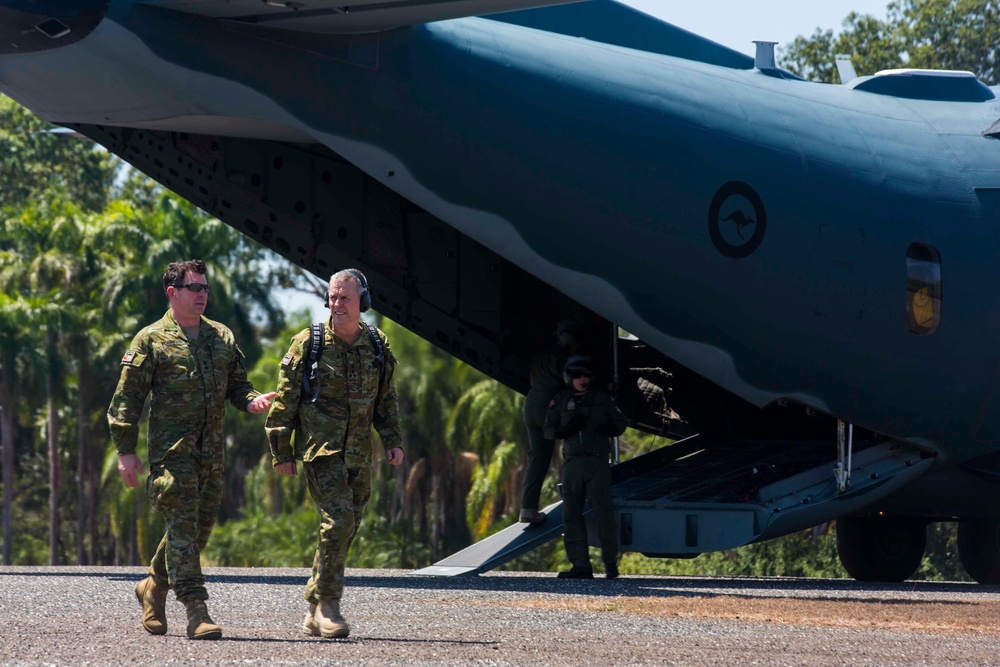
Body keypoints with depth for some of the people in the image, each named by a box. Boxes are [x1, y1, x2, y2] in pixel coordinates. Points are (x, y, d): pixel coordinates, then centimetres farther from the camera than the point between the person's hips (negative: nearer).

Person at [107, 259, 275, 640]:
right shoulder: (151, 340, -2)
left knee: (201, 526, 11)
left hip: (211, 450, 6)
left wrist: (252, 401, -3)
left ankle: (154, 587, 31)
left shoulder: (222, 338, 15)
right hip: (171, 448, -6)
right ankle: (196, 611, -15)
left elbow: (236, 384, 21)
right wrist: (126, 451, -8)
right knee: (183, 525, -12)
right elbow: (127, 398, -2)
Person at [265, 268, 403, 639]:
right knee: (338, 520, -19)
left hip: (359, 454, 5)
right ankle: (328, 605, -11)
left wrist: (392, 441, 7)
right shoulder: (307, 344, -5)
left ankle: (314, 612, 16)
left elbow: (386, 399, 18)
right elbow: (284, 402, -1)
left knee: (346, 528, 6)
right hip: (320, 449, -5)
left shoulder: (377, 347, 7)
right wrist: (281, 452, -3)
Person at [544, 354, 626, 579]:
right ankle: (580, 566, 3)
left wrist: (609, 429, -11)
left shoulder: (602, 399, 6)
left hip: (597, 462, -3)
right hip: (572, 462, 3)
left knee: (603, 512, -10)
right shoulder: (560, 401, 9)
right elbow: (548, 430, 10)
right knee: (571, 514, 0)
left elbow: (620, 423, 12)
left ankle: (611, 564, -7)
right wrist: (564, 430, -12)